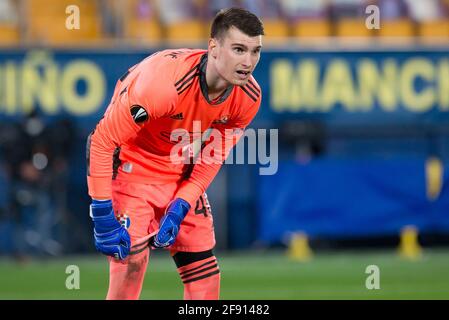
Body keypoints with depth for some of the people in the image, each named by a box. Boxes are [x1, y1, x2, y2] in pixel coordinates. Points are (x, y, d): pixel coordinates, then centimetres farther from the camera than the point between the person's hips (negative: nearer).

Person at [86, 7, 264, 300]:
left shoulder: (249, 97, -14)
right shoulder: (163, 81, -34)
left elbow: (212, 157, 0)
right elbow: (102, 142, -28)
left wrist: (179, 208, -11)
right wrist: (103, 217, -28)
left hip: (183, 176, 6)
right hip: (132, 164, -6)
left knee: (205, 279, 3)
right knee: (131, 261, -24)